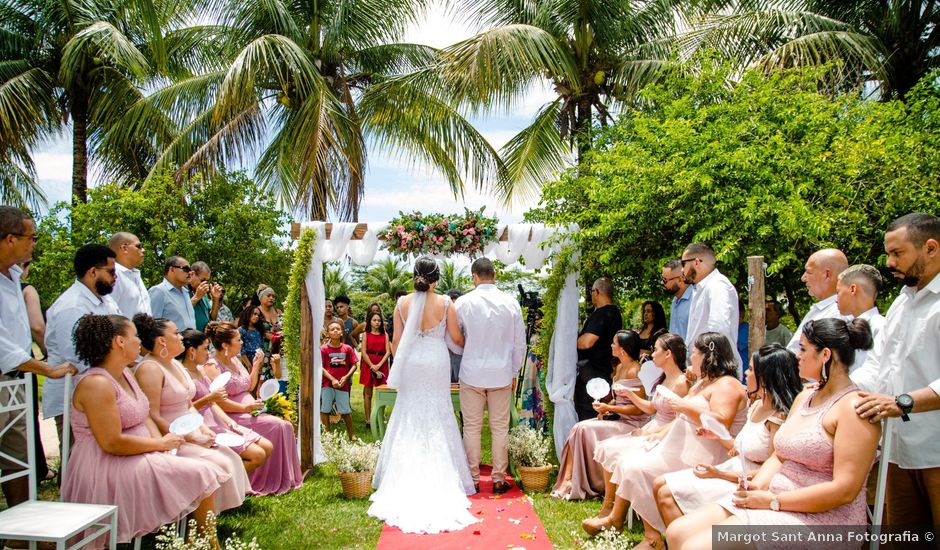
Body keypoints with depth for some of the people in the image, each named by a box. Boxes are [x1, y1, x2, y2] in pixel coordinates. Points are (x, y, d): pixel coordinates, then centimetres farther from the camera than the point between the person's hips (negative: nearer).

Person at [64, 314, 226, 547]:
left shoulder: (126, 375, 12)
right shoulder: (97, 384, -19)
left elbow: (145, 417, 14)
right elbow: (112, 443, -23)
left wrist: (161, 443, -5)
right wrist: (161, 444, -13)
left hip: (139, 458, 9)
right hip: (108, 469, -9)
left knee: (203, 473, -5)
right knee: (201, 475, -15)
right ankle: (209, 543, 2)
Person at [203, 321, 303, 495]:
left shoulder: (235, 360, 16)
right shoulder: (212, 366, -12)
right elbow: (217, 401, -21)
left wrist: (256, 365, 13)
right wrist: (245, 407, -22)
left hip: (249, 409, 9)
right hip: (233, 415, -9)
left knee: (286, 426, -10)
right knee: (276, 426, -22)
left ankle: (286, 479, -6)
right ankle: (266, 483, -12)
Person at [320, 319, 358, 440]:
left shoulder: (347, 348, 1)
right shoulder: (324, 349, -3)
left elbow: (354, 365, 3)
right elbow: (321, 367, -5)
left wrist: (346, 377, -11)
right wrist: (332, 379, -13)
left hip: (343, 384, 1)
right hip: (327, 384, 0)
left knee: (346, 411, 6)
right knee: (325, 410, 4)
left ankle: (351, 436, 20)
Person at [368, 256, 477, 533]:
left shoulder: (403, 302, -4)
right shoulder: (445, 303, -9)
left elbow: (396, 340, 1)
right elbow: (456, 338, -2)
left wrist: (398, 365, 15)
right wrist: (468, 341, 21)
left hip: (410, 364, 2)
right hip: (436, 364, -1)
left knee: (409, 417, 12)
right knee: (437, 418, 9)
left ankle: (406, 477, 17)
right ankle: (438, 475, 13)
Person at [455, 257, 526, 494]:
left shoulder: (463, 302, -8)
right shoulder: (511, 303, -3)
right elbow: (520, 344, 3)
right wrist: (514, 372, 15)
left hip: (472, 374, -1)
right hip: (502, 375, 1)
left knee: (471, 428, 8)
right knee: (500, 428, 9)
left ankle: (473, 479, 14)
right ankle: (499, 479, 16)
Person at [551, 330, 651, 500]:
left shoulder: (634, 371, -16)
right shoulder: (619, 368, 13)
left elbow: (639, 408, -18)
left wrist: (609, 408, -16)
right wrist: (605, 408, 2)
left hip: (632, 423, -9)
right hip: (617, 418, 9)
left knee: (585, 430, -20)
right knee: (578, 428, -11)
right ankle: (567, 481, -16)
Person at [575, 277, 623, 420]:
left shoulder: (601, 314, -18)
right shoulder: (615, 312, 14)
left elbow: (586, 342, -28)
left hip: (591, 371, -10)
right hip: (606, 370, 10)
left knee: (586, 415, -6)